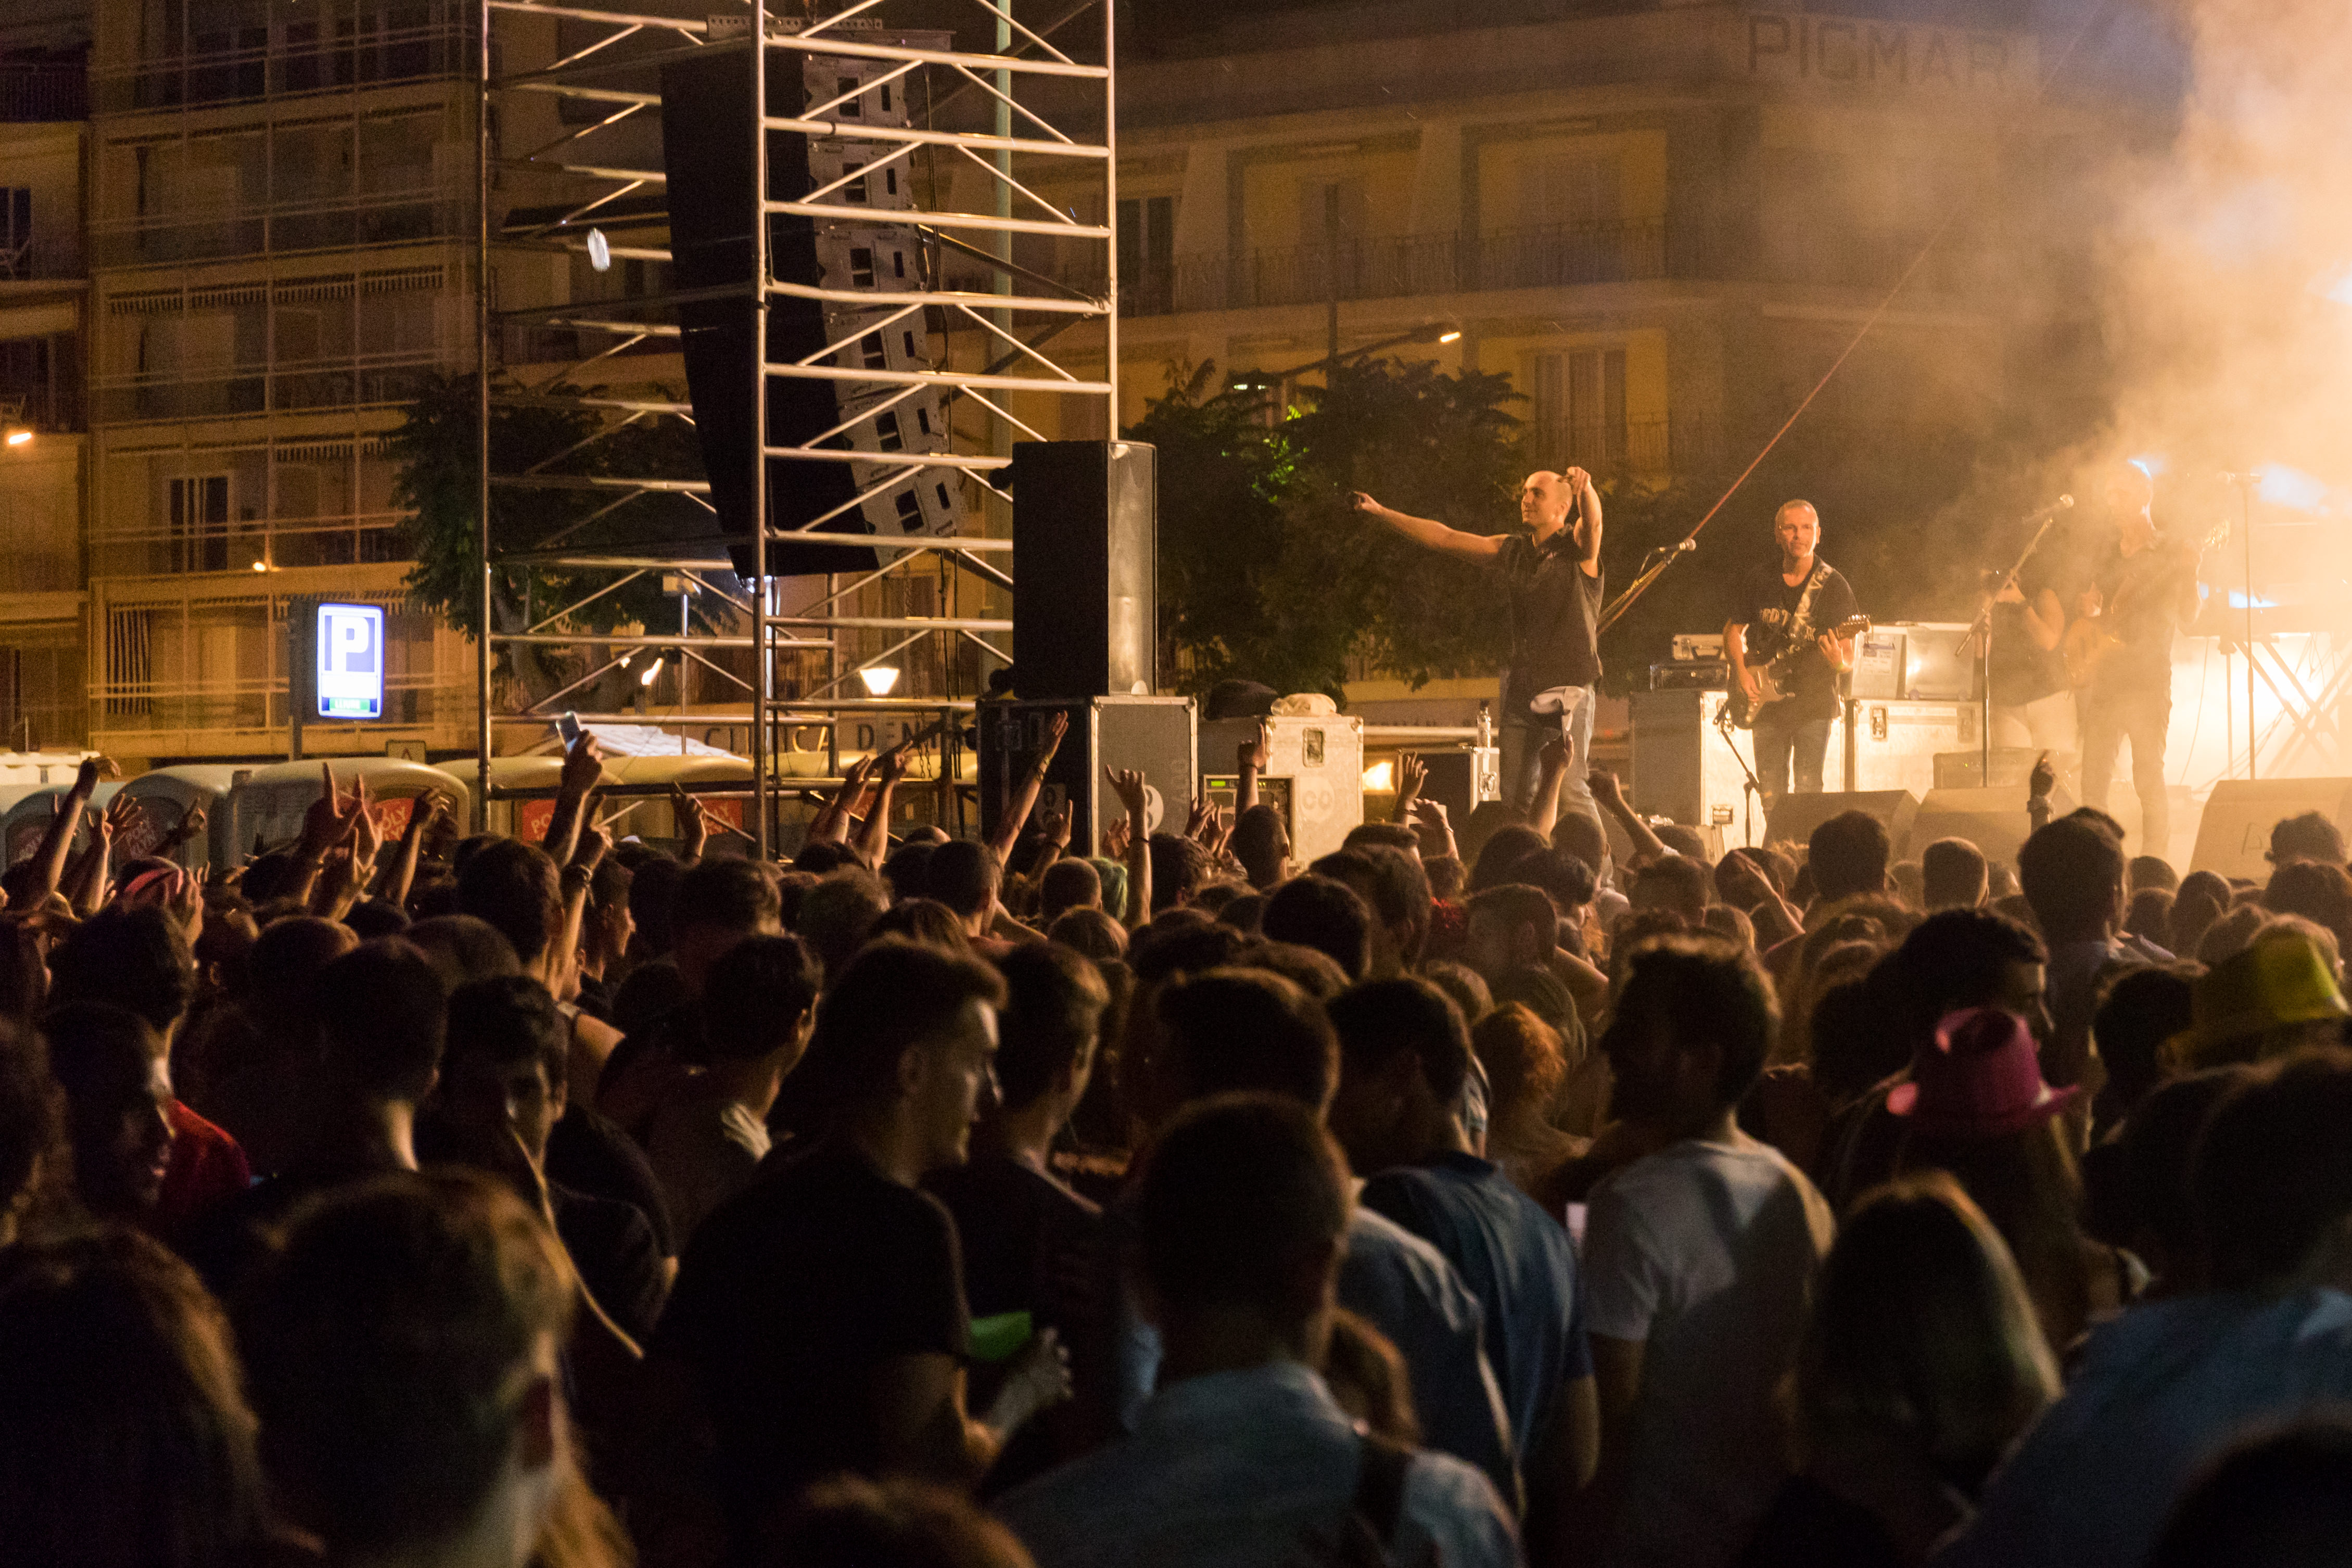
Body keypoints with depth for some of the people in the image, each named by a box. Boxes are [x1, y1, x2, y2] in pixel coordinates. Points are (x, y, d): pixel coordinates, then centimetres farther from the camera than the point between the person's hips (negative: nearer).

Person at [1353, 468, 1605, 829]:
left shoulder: (1577, 546, -2)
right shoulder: (1512, 551, 15)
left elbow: (1592, 520, -25)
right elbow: (1444, 538, 17)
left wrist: (1585, 488, -48)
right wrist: (1380, 513, 13)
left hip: (1569, 688, -6)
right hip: (1522, 690, 6)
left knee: (1568, 789, -17)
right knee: (1515, 797, 4)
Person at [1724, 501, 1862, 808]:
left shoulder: (1833, 587, -4)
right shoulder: (1759, 581, 5)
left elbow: (1850, 662, -6)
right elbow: (1734, 630, 19)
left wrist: (1840, 663, -30)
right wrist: (1742, 671, 2)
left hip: (1813, 705, -3)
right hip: (1767, 705, 3)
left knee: (1807, 792, -11)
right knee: (1771, 796, 4)